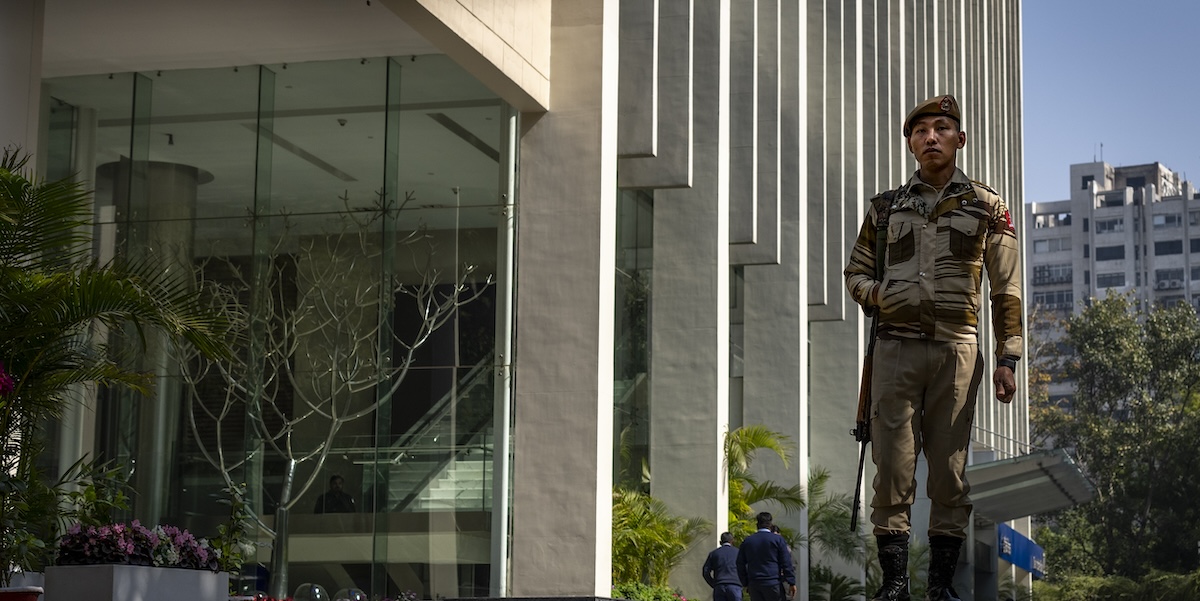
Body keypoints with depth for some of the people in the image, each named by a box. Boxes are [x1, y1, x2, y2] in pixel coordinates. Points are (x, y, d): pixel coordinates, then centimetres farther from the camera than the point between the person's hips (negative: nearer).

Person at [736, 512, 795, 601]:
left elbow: (740, 565, 13)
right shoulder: (778, 539, 0)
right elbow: (786, 564, -3)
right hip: (773, 584, -3)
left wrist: (745, 584, 18)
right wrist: (791, 583, -1)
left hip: (754, 585, 3)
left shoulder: (747, 541, 11)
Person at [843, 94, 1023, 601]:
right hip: (896, 346, 1)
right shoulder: (885, 208, 14)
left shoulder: (987, 208, 10)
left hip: (956, 349, -1)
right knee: (893, 466, -4)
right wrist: (876, 295, -3)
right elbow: (856, 271, 20)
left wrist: (1007, 358, -1)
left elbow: (1007, 291, 8)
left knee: (950, 469, 0)